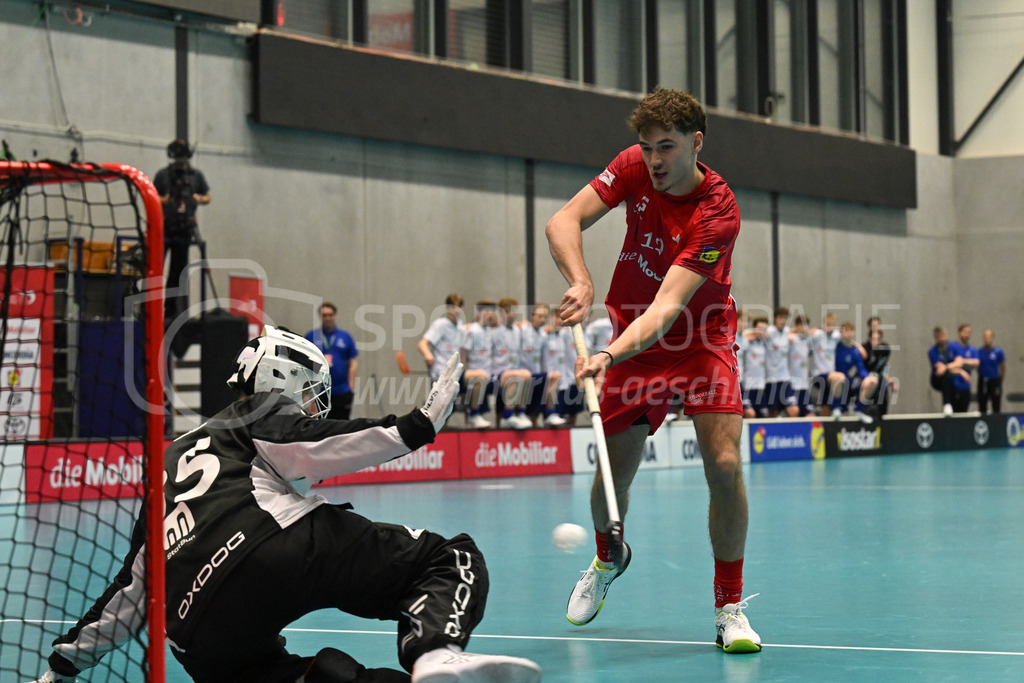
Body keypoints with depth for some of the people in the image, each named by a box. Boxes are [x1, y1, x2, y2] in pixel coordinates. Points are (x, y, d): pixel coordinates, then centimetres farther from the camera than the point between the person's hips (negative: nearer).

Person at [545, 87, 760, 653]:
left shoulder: (718, 213, -28)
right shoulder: (633, 167, -13)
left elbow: (667, 308, -35)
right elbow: (563, 222, -19)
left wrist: (611, 355, -50)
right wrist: (581, 283, -38)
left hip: (702, 339, -3)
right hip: (632, 338, 3)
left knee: (724, 465, -19)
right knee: (613, 477, 2)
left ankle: (729, 607, -2)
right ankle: (608, 558, 37)